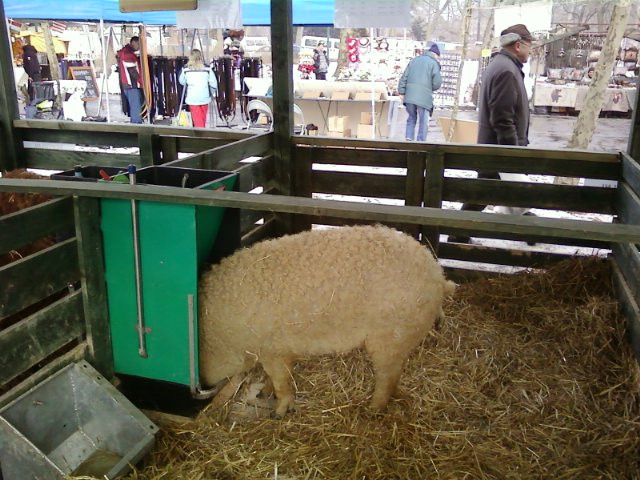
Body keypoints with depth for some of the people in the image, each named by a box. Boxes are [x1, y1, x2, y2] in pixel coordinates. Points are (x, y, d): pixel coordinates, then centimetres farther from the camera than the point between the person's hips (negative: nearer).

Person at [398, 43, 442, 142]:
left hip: (410, 95, 5)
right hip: (424, 97, -5)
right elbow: (437, 82, -6)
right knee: (423, 121, 4)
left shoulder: (414, 60, 17)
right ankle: (420, 141, 3)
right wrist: (431, 88, 14)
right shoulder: (433, 63, 0)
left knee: (412, 118, 18)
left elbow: (404, 77, 11)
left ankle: (408, 138, 10)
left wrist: (401, 92, 10)